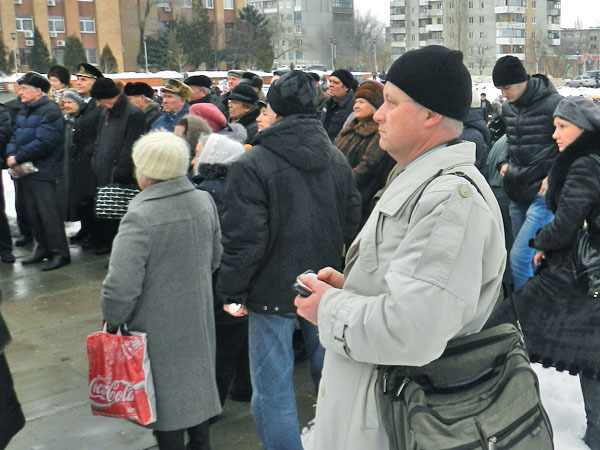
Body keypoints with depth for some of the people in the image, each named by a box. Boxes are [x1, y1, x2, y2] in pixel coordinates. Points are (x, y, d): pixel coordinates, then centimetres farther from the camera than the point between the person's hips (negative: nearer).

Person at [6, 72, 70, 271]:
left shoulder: (50, 111, -13)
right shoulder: (25, 110, 16)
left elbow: (43, 142, -22)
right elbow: (15, 135, 14)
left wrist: (18, 158, -16)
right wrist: (11, 155, -6)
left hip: (43, 171, -9)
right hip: (26, 170, 9)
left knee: (48, 213, -6)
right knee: (32, 213, 14)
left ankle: (60, 253, 3)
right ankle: (44, 249, 25)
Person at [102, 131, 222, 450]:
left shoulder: (141, 218, -26)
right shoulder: (204, 201, -5)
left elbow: (121, 286, -28)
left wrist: (113, 320, -10)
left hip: (160, 330, -7)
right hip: (199, 321, 7)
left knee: (166, 396, 11)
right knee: (196, 385, 23)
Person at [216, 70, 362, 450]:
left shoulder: (252, 165, -15)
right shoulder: (338, 159, 4)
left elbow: (245, 238, -16)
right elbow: (352, 220, 10)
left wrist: (232, 292, -6)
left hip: (274, 291, -6)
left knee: (273, 388, 5)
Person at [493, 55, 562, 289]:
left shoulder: (553, 104, -13)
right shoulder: (508, 107, 8)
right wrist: (504, 162, 8)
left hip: (542, 194, -7)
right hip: (517, 193, 7)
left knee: (519, 257, -12)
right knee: (528, 256, 16)